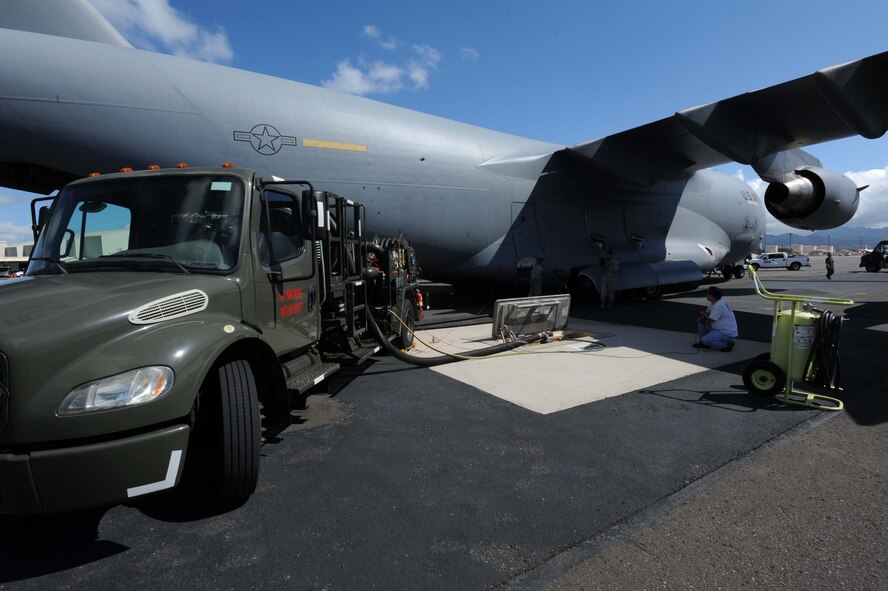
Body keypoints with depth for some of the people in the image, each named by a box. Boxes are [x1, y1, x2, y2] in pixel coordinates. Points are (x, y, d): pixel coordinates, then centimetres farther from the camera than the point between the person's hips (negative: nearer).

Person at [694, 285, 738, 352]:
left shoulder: (719, 305, -24)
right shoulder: (712, 303, 6)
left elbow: (711, 320, -20)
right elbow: (707, 313, 15)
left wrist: (704, 314, -1)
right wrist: (702, 317, -9)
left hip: (728, 332, -10)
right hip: (719, 328, 10)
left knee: (705, 340, -25)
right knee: (701, 321, 12)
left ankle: (726, 345, -7)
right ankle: (703, 343, 15)